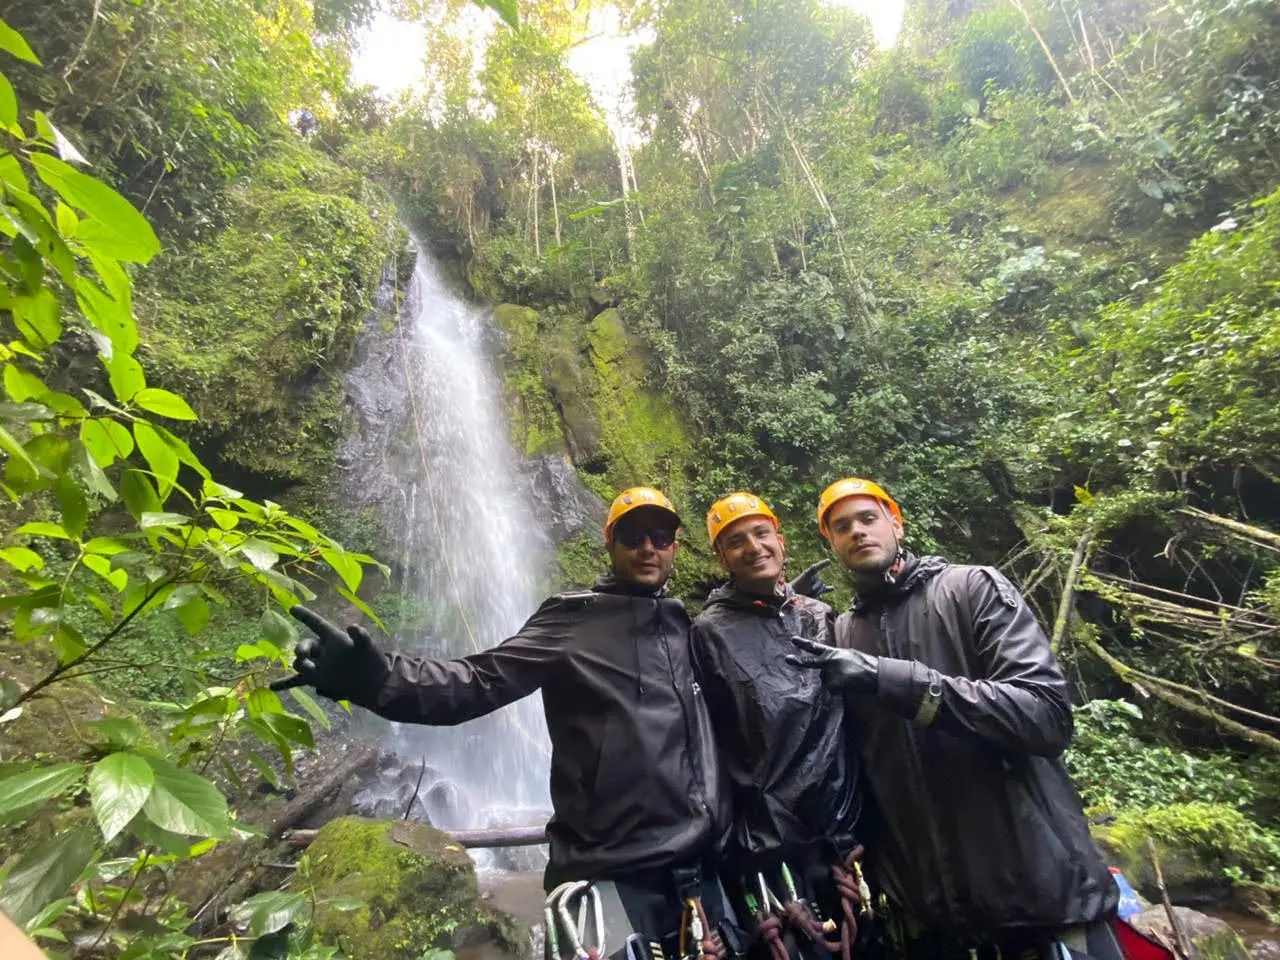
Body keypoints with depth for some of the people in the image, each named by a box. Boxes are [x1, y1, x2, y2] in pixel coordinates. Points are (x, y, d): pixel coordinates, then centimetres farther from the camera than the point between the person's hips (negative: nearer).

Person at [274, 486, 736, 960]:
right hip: (615, 875, -5)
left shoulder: (683, 625, 10)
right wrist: (372, 675, -32)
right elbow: (479, 680, -18)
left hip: (700, 868, 6)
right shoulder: (575, 620, -7)